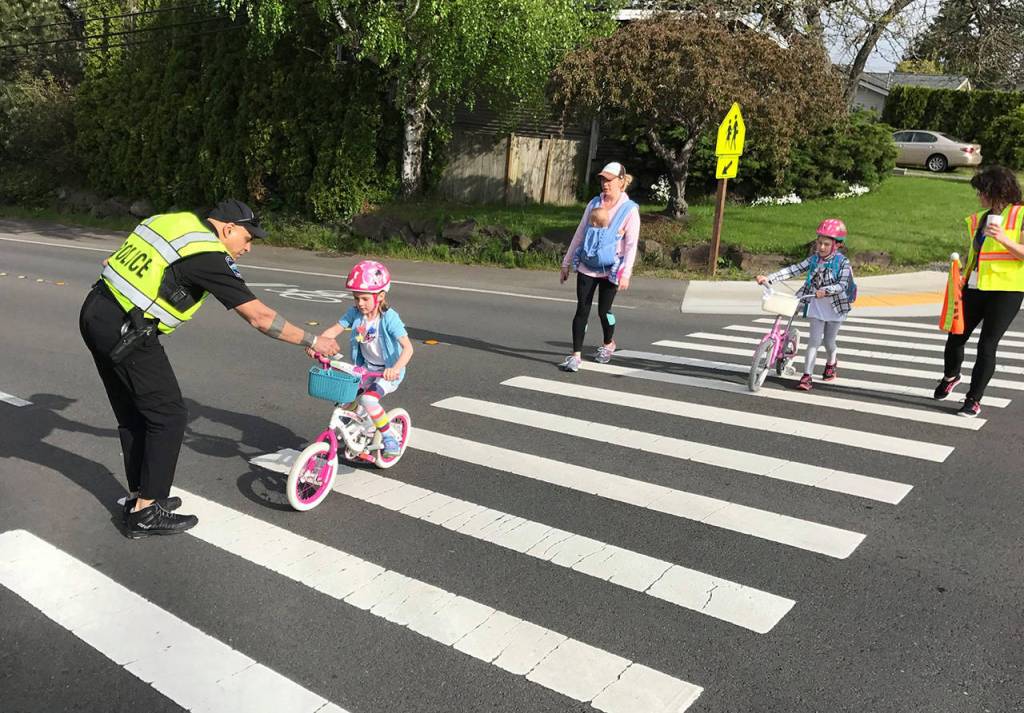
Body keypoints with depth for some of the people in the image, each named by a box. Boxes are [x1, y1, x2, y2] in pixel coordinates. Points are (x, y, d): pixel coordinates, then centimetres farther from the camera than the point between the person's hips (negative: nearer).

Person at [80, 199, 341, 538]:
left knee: (133, 415, 19)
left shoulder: (174, 220, 12)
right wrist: (313, 341, -3)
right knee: (169, 416, 1)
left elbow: (116, 261, 20)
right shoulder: (210, 256, -13)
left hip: (94, 313, 9)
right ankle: (146, 513, 8)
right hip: (125, 331, -9)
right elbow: (260, 317, -12)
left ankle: (138, 496, 30)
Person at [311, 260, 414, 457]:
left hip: (389, 371, -6)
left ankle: (390, 440, -8)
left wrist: (396, 368, -46)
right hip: (365, 367, 6)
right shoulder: (355, 313, -7)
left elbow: (407, 347, -30)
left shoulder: (389, 317, -22)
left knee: (368, 399, -27)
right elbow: (334, 330, -7)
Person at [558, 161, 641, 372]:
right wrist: (567, 263, 10)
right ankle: (576, 354, 0)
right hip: (586, 267, 3)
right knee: (582, 309, -2)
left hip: (610, 270, -3)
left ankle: (608, 344, 34)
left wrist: (626, 273, -17)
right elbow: (579, 234, 11)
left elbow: (631, 244, -8)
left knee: (604, 311, 6)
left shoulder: (630, 210, -6)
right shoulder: (594, 204, 6)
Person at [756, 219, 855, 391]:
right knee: (814, 341, -5)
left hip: (835, 307, -2)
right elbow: (793, 270, -8)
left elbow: (843, 284, -22)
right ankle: (807, 376, -4)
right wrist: (768, 278, -18)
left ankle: (831, 364, 41)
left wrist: (825, 290, -40)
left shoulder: (842, 262, -11)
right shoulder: (814, 259, -1)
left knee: (829, 342, 10)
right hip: (816, 306, 2)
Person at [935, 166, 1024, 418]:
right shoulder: (979, 218, 13)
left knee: (987, 345, -3)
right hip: (975, 289, 6)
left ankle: (974, 399, 7)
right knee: (956, 337, 8)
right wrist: (963, 271, 7)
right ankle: (951, 376, 37)